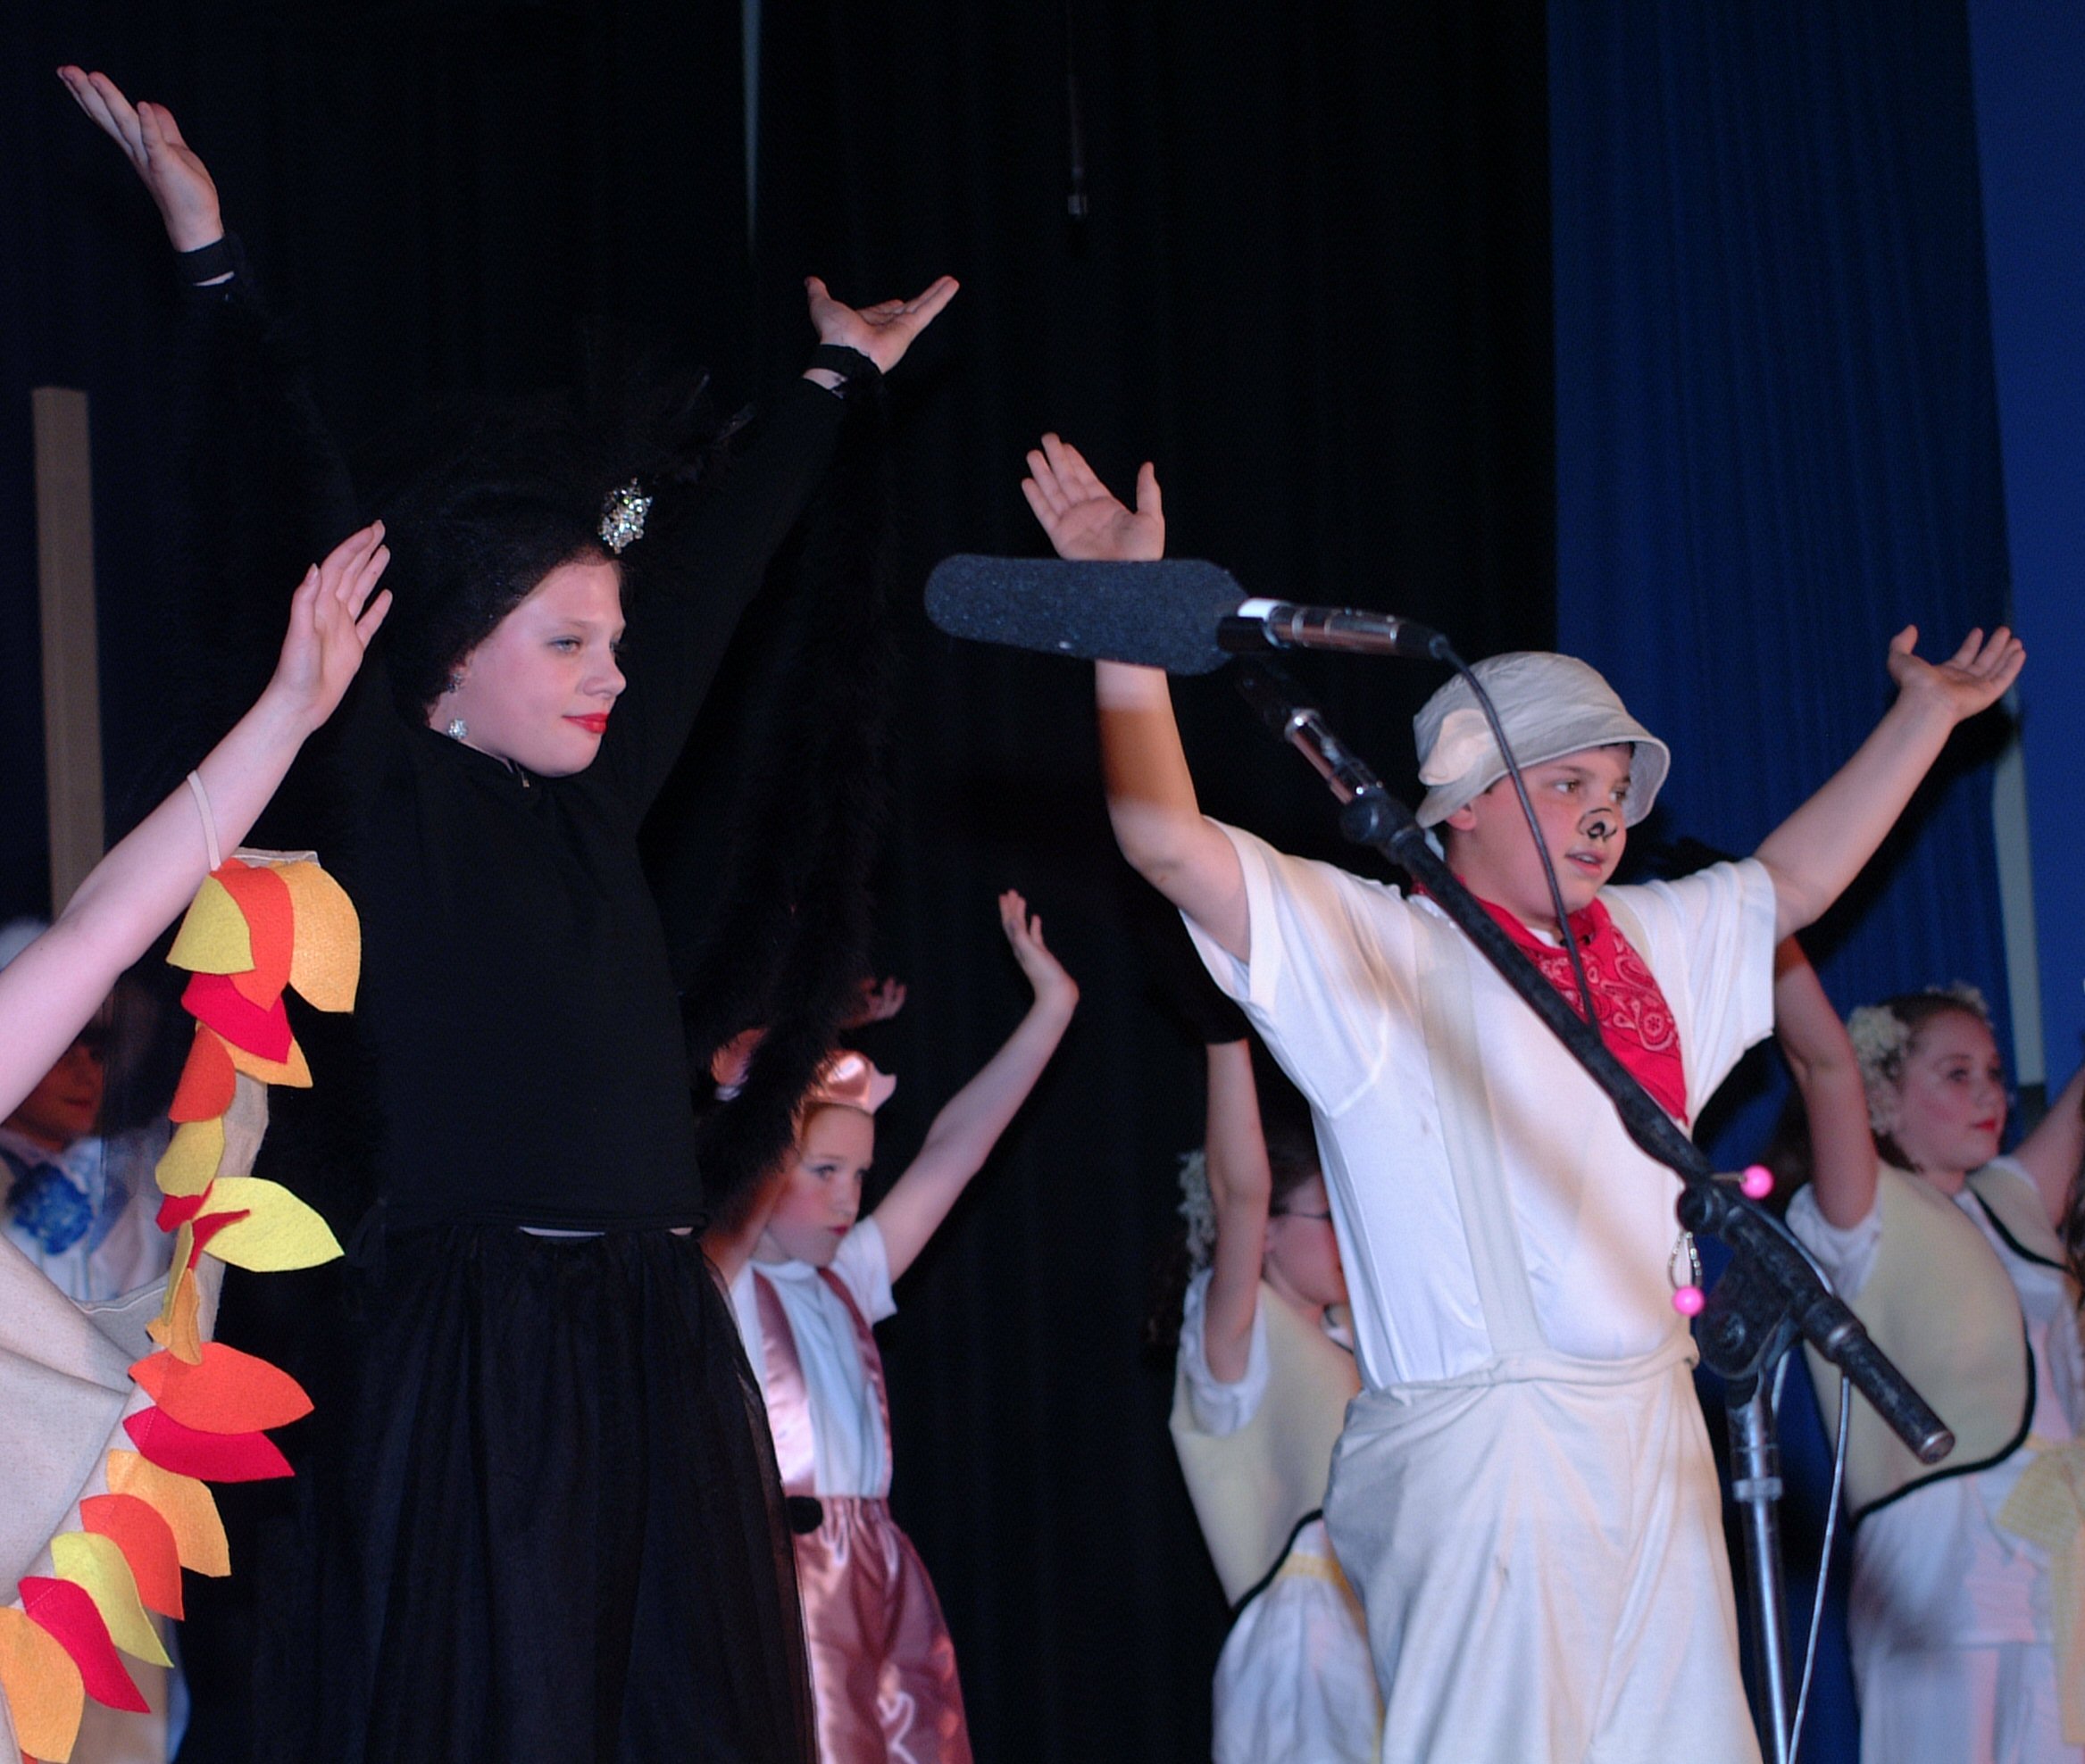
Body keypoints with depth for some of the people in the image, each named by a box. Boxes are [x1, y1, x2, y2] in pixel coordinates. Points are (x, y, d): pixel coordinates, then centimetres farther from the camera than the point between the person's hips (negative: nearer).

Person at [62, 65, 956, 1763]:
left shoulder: (593, 799, 15)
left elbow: (714, 568, 24)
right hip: (474, 1347, -7)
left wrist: (836, 377, 37)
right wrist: (211, 257, -1)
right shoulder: (384, 796, -2)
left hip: (652, 1346, 7)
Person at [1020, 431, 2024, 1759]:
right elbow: (1171, 844, -12)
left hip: (1652, 1440, 7)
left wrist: (1926, 715, 39)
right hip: (1487, 1447, -7)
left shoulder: (1650, 945, 19)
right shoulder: (1377, 950, -2)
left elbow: (1790, 879, 35)